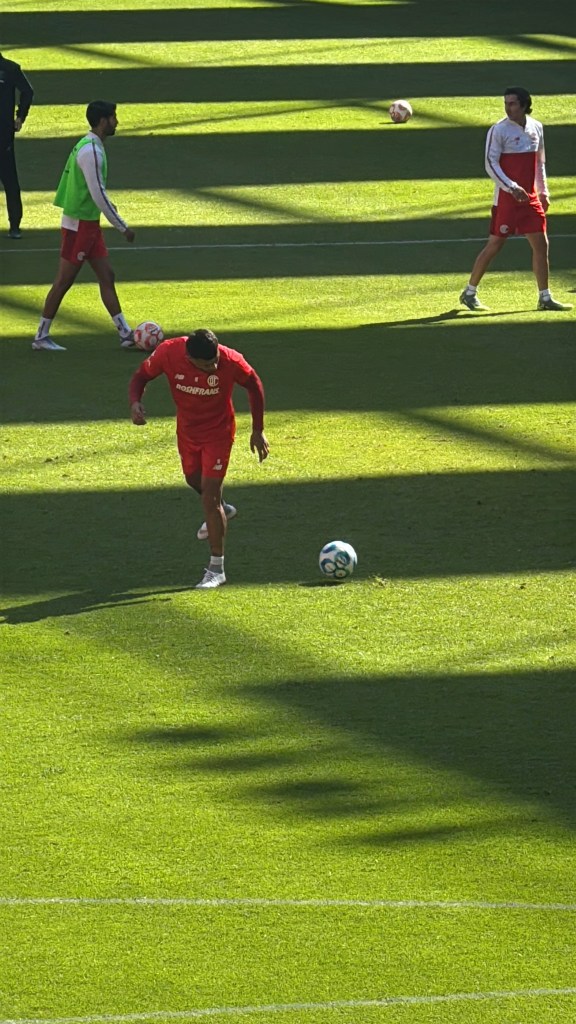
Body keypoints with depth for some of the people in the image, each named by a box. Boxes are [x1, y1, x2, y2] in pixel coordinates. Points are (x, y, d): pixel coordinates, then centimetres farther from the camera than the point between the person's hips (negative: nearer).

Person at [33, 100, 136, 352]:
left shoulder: (88, 146, 10)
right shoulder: (91, 151, -21)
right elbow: (98, 194, -22)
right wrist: (122, 227, -17)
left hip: (88, 224, 10)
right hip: (79, 225, -10)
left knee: (107, 277, 9)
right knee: (64, 281, -2)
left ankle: (125, 334, 10)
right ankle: (41, 336, 6)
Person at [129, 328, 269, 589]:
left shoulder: (230, 361, -32)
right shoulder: (168, 353, -29)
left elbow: (254, 385, -11)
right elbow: (141, 375, -10)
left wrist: (258, 431, -6)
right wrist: (135, 402, -32)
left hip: (218, 432, -4)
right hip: (187, 429, 4)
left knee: (209, 494, -11)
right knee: (194, 479, 26)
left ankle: (216, 569, -3)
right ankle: (222, 510, 61)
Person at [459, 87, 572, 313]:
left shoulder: (536, 128, 9)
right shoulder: (499, 130, -10)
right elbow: (490, 164, -14)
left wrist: (543, 191, 16)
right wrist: (512, 188, -22)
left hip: (530, 197, 5)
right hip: (506, 199, -5)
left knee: (541, 244, 1)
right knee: (494, 245, -2)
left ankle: (545, 298, 8)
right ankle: (470, 293, 10)